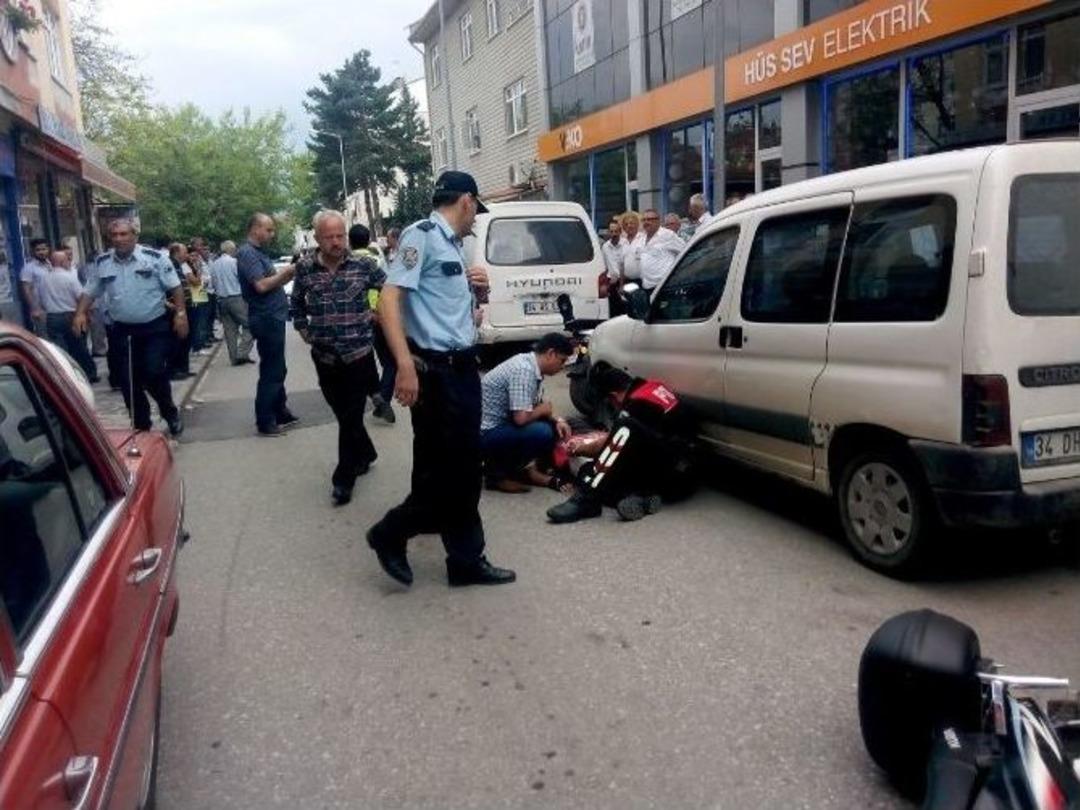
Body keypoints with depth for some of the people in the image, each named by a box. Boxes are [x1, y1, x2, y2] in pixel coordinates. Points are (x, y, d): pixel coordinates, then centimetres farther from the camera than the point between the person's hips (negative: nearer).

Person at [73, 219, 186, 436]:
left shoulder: (154, 257, -7)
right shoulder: (102, 263, 4)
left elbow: (175, 288, -5)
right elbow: (89, 292, 12)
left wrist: (180, 314, -12)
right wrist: (80, 314, -2)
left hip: (155, 327, -4)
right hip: (123, 330, 4)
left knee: (154, 373, -11)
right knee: (128, 380, 5)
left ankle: (170, 414, 15)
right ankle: (141, 426, 19)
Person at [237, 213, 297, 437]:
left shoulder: (258, 252, 15)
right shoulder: (247, 253, -14)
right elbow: (261, 285, -24)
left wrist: (289, 274, 4)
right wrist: (286, 272, -14)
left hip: (273, 318, 10)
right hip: (266, 319, -10)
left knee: (277, 370, 17)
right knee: (271, 372, -5)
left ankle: (280, 414, 27)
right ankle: (265, 422, 2)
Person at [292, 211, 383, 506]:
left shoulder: (364, 264, -6)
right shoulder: (304, 269, 0)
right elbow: (297, 305, 17)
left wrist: (376, 314, 0)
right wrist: (306, 333, 9)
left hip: (359, 354, -3)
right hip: (324, 357, 3)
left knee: (351, 418, 0)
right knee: (343, 414, 15)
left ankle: (344, 478, 11)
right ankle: (366, 454, 38)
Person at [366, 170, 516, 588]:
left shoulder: (452, 245, 16)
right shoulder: (421, 235, -10)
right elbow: (389, 299, -21)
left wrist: (473, 285, 10)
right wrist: (405, 364, -30)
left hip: (462, 368, 9)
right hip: (435, 371, -9)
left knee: (465, 471, 16)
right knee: (441, 473, -3)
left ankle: (467, 561, 31)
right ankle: (390, 535, 18)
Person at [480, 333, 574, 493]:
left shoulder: (531, 366, 6)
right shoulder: (524, 370, -24)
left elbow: (538, 405, 17)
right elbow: (521, 418, -30)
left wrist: (557, 420, -1)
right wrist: (543, 410, -10)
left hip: (502, 424, 10)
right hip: (486, 433, -10)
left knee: (553, 426, 7)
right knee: (542, 432, -27)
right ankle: (497, 471, -9)